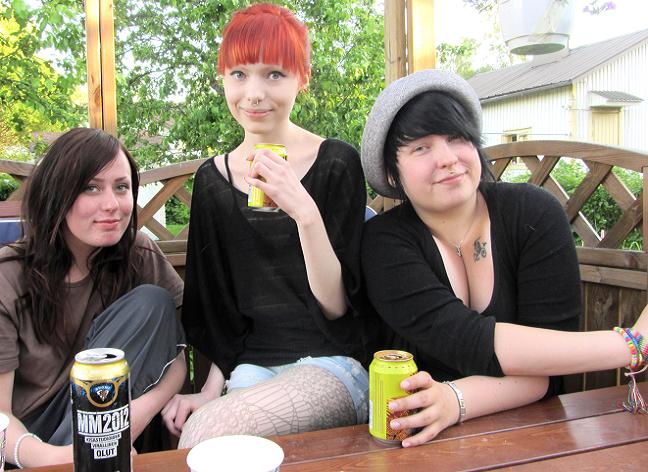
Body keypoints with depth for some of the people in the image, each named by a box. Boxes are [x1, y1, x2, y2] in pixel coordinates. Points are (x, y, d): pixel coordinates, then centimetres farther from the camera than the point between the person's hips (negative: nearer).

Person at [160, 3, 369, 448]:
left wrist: (305, 212, -23)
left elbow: (337, 307, -9)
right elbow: (217, 305, 13)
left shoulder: (337, 162, -6)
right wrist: (213, 386, 0)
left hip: (332, 365, -3)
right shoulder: (212, 179, 6)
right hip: (252, 369, 4)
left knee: (208, 428, -30)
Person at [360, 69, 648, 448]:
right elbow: (473, 343, -21)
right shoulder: (384, 242, -8)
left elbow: (546, 364, -11)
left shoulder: (535, 215, -5)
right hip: (418, 443, 0)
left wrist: (456, 399, -28)